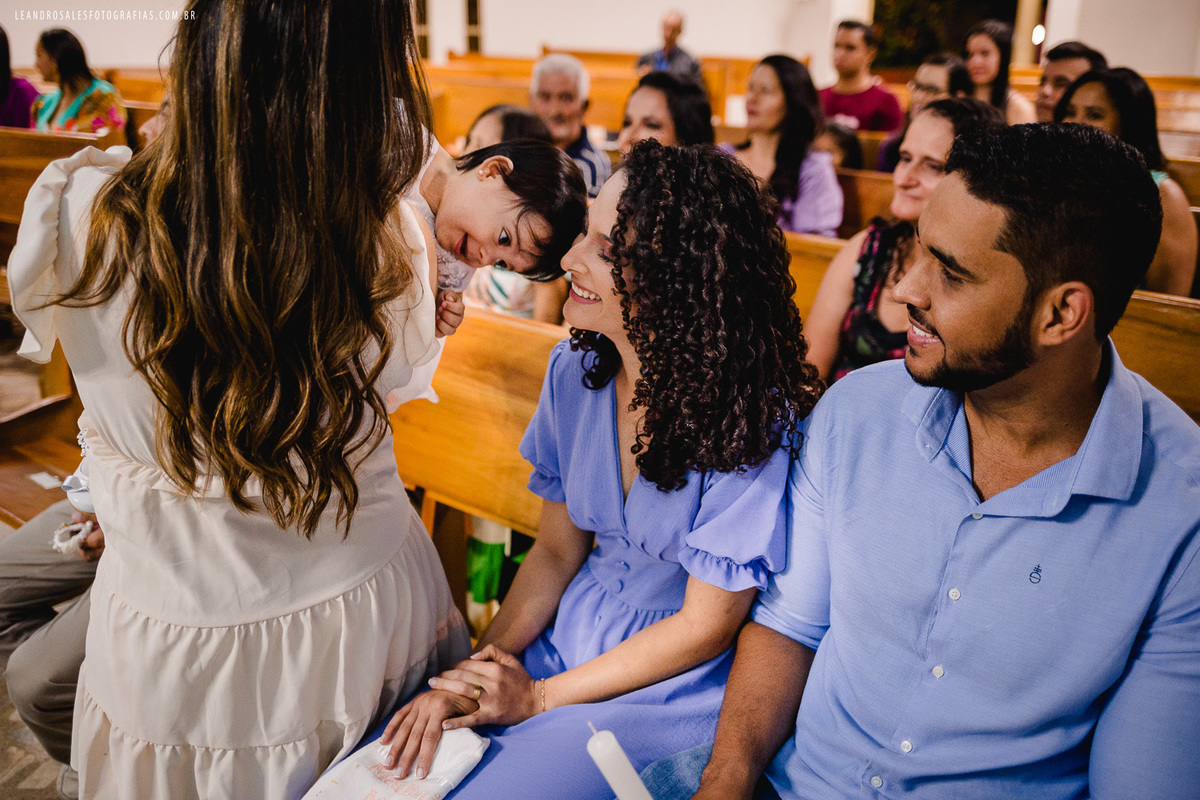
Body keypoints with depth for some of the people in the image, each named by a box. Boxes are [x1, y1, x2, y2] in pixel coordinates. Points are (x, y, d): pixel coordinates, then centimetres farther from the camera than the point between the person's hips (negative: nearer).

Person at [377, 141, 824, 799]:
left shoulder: (752, 419, -23)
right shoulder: (575, 371, -5)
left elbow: (707, 626, -15)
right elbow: (556, 549, 4)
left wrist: (541, 697, -11)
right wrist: (473, 673, -9)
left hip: (671, 688, -4)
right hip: (566, 639, 5)